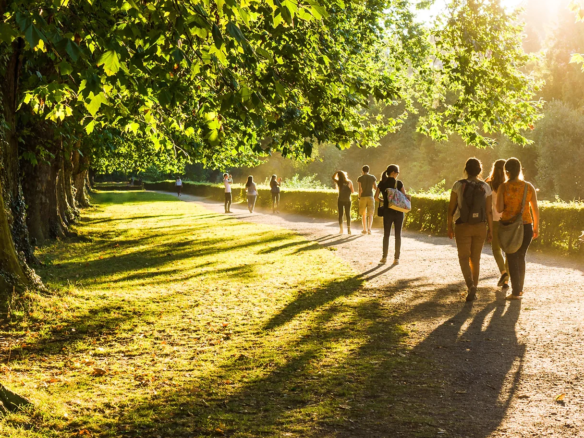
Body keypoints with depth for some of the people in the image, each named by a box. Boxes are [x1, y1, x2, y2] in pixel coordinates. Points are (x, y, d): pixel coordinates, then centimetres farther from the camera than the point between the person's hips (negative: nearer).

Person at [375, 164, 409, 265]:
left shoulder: (382, 183, 1)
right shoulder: (398, 183, -7)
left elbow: (376, 196, -1)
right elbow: (405, 196, -9)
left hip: (387, 211, 2)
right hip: (398, 211, -2)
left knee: (386, 234, 11)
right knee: (398, 235, 6)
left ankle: (384, 257, 9)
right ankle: (396, 258, 6)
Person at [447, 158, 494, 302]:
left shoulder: (459, 185, -8)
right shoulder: (486, 187, -3)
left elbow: (451, 208, -5)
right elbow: (489, 211, -3)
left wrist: (449, 226, 5)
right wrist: (490, 229, 5)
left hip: (462, 226, -2)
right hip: (480, 227, 2)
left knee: (464, 258, 4)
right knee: (475, 259, 14)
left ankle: (471, 286, -19)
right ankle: (473, 292, 19)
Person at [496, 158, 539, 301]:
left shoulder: (503, 187, -8)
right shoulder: (529, 187, 0)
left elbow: (499, 209, -12)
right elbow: (535, 210, 1)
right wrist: (536, 228, 11)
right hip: (526, 226, 3)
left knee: (512, 258, 3)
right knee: (521, 257, 19)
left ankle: (516, 292, -3)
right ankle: (520, 288, 27)